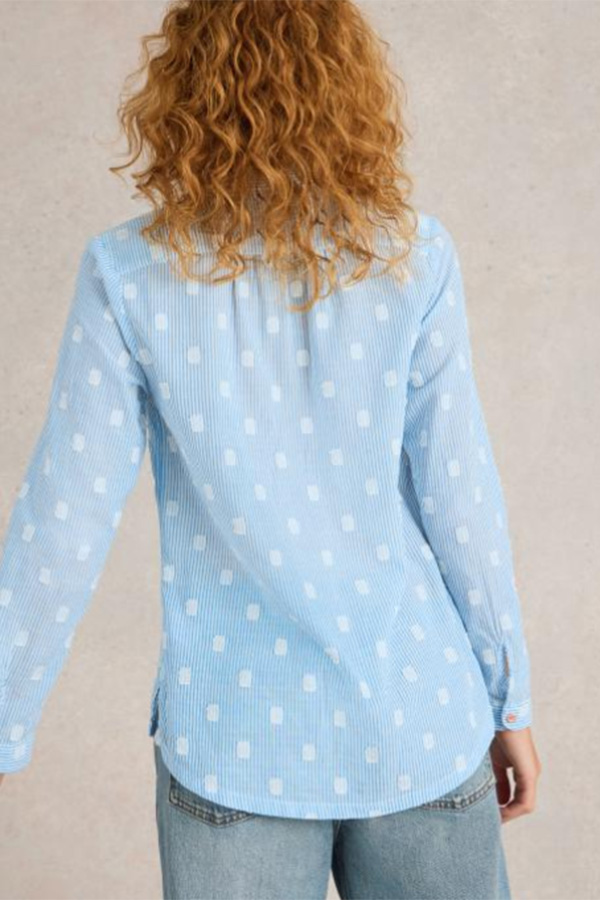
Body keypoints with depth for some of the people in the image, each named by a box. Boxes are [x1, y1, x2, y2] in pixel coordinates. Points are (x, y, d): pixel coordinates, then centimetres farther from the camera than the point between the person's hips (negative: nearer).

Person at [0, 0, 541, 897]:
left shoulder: (129, 272, -10)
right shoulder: (412, 254, -8)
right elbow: (458, 495, -6)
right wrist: (510, 697, 7)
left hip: (235, 742, 0)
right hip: (419, 722, 1)